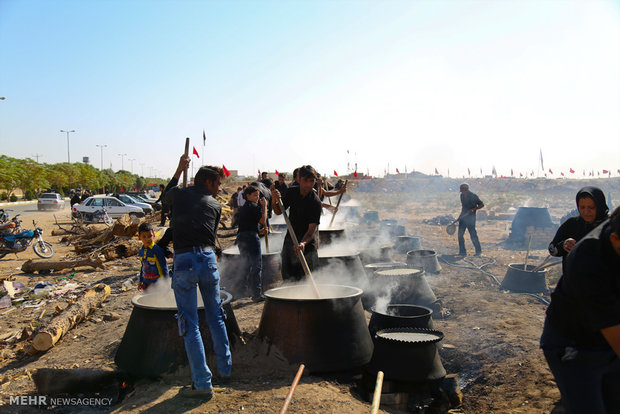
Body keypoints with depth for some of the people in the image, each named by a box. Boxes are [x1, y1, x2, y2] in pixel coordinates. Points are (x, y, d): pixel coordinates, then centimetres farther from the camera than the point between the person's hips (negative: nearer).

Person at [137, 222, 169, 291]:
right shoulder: (141, 251, 4)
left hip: (157, 282, -7)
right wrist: (141, 281, 18)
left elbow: (164, 267, -14)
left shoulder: (157, 250, -18)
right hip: (146, 282, 7)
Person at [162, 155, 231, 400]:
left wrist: (179, 170, 38)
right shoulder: (215, 205, 10)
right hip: (208, 258, 2)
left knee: (190, 324, 3)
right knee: (216, 317, 19)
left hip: (184, 260, -2)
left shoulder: (179, 194, 9)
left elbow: (165, 194, 33)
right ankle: (225, 369, 30)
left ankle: (203, 384, 6)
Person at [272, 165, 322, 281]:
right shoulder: (292, 192, -2)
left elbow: (312, 228, -26)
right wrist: (275, 201, -14)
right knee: (288, 277, 12)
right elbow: (278, 212, 7)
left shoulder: (315, 202, -19)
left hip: (307, 243, -5)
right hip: (289, 239, 5)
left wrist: (303, 243, -44)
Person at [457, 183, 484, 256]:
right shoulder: (462, 196, 7)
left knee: (473, 235, -2)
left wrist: (473, 209, -20)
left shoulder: (473, 196, -13)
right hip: (463, 217, 7)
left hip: (471, 218, -7)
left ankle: (478, 251, 15)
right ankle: (462, 251, 12)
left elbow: (482, 205, -8)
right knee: (460, 235, 3)